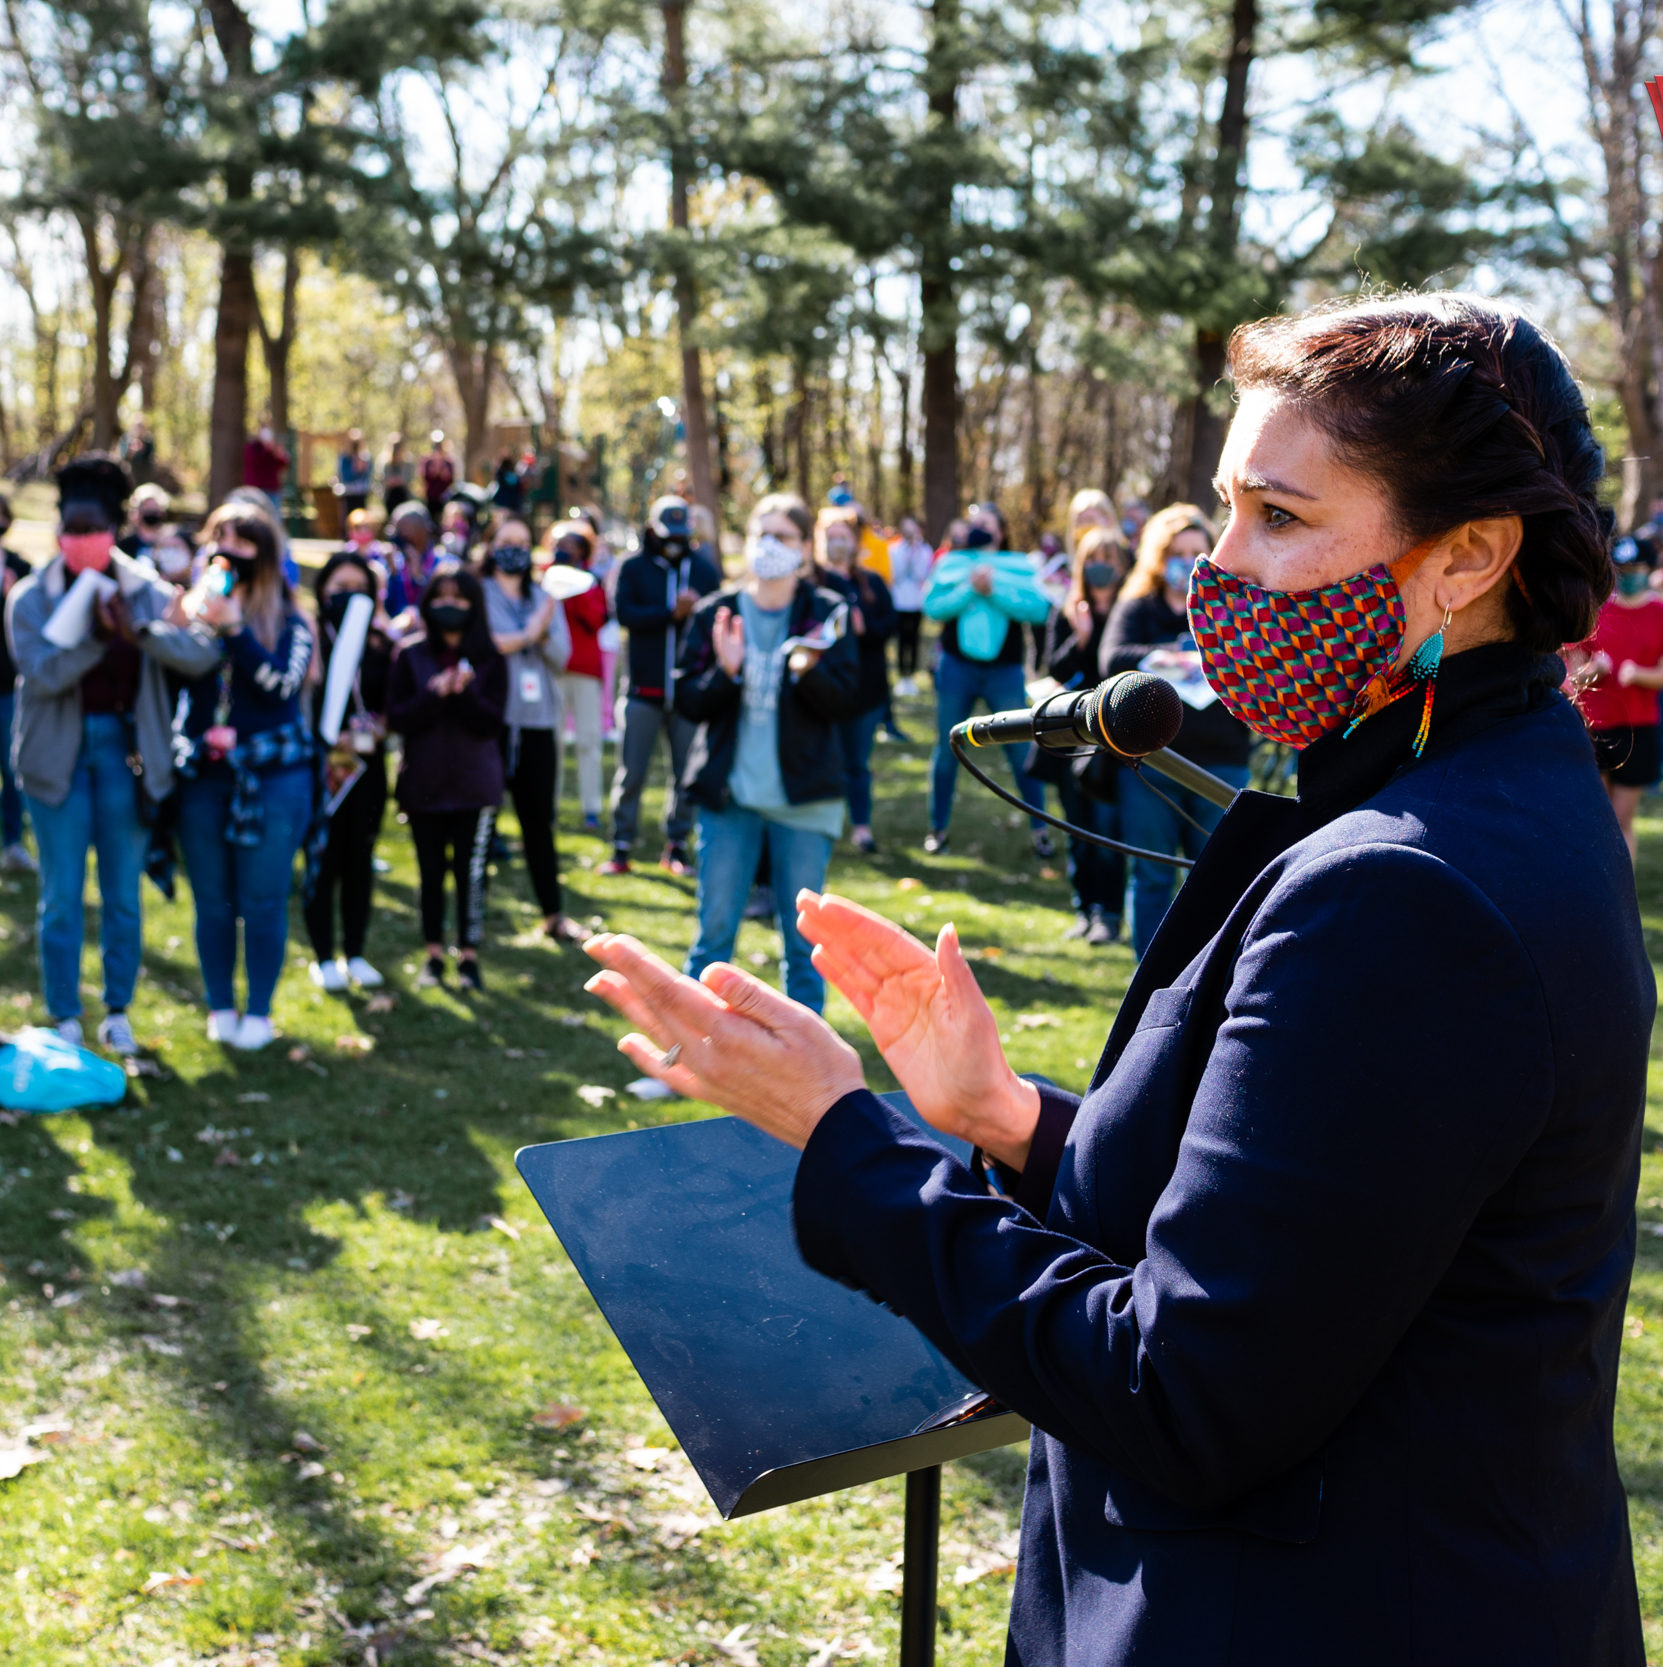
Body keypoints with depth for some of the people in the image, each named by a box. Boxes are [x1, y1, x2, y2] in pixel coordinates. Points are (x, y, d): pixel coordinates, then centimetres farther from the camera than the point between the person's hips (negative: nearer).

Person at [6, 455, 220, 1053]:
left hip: (125, 748, 1)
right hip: (59, 752, -1)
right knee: (63, 893, 4)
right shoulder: (31, 597, -4)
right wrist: (95, 637, -28)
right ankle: (63, 1019, 15)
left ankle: (118, 1013, 21)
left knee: (123, 891, 9)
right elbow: (40, 674, -17)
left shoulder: (146, 592, -1)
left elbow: (203, 652, -14)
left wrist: (139, 631, -28)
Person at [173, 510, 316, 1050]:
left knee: (262, 903, 2)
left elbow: (282, 683, -16)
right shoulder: (193, 610, 8)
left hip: (271, 778, -2)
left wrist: (233, 629, -20)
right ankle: (220, 1007, 21)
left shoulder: (288, 623, 0)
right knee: (212, 903, 9)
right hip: (203, 777, 3)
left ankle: (259, 1012, 13)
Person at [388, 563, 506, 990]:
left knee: (471, 871, -1)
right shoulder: (411, 655, 2)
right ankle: (434, 955, 18)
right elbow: (397, 717, -5)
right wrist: (435, 694, -20)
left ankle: (469, 955, 9)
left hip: (474, 783, -1)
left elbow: (491, 722, -7)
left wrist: (465, 692, -22)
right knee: (431, 870, 8)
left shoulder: (490, 659, 0)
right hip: (423, 781, 1)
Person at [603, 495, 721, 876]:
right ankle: (621, 848, 7)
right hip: (643, 689, -2)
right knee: (631, 773, 0)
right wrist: (672, 613, -18)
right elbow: (625, 613, -12)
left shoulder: (704, 569, 8)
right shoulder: (633, 568, 3)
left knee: (686, 775, 6)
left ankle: (676, 846, 17)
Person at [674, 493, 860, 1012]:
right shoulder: (715, 613, 4)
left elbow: (844, 702, -5)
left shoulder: (827, 613, 1)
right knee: (713, 933, 4)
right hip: (729, 794, 1)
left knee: (804, 939, 6)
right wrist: (725, 671, -18)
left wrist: (808, 672, -24)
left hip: (803, 797, -1)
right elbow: (688, 702, 0)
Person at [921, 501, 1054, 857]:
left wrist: (994, 590, -17)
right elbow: (932, 605, -6)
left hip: (1005, 671, -1)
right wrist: (970, 589, -17)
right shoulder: (950, 564, 7)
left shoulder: (1018, 567, 4)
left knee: (1021, 750, 0)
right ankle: (938, 828, 21)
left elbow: (1038, 608, -11)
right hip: (956, 667, 1)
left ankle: (1040, 829, 12)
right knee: (947, 750, 9)